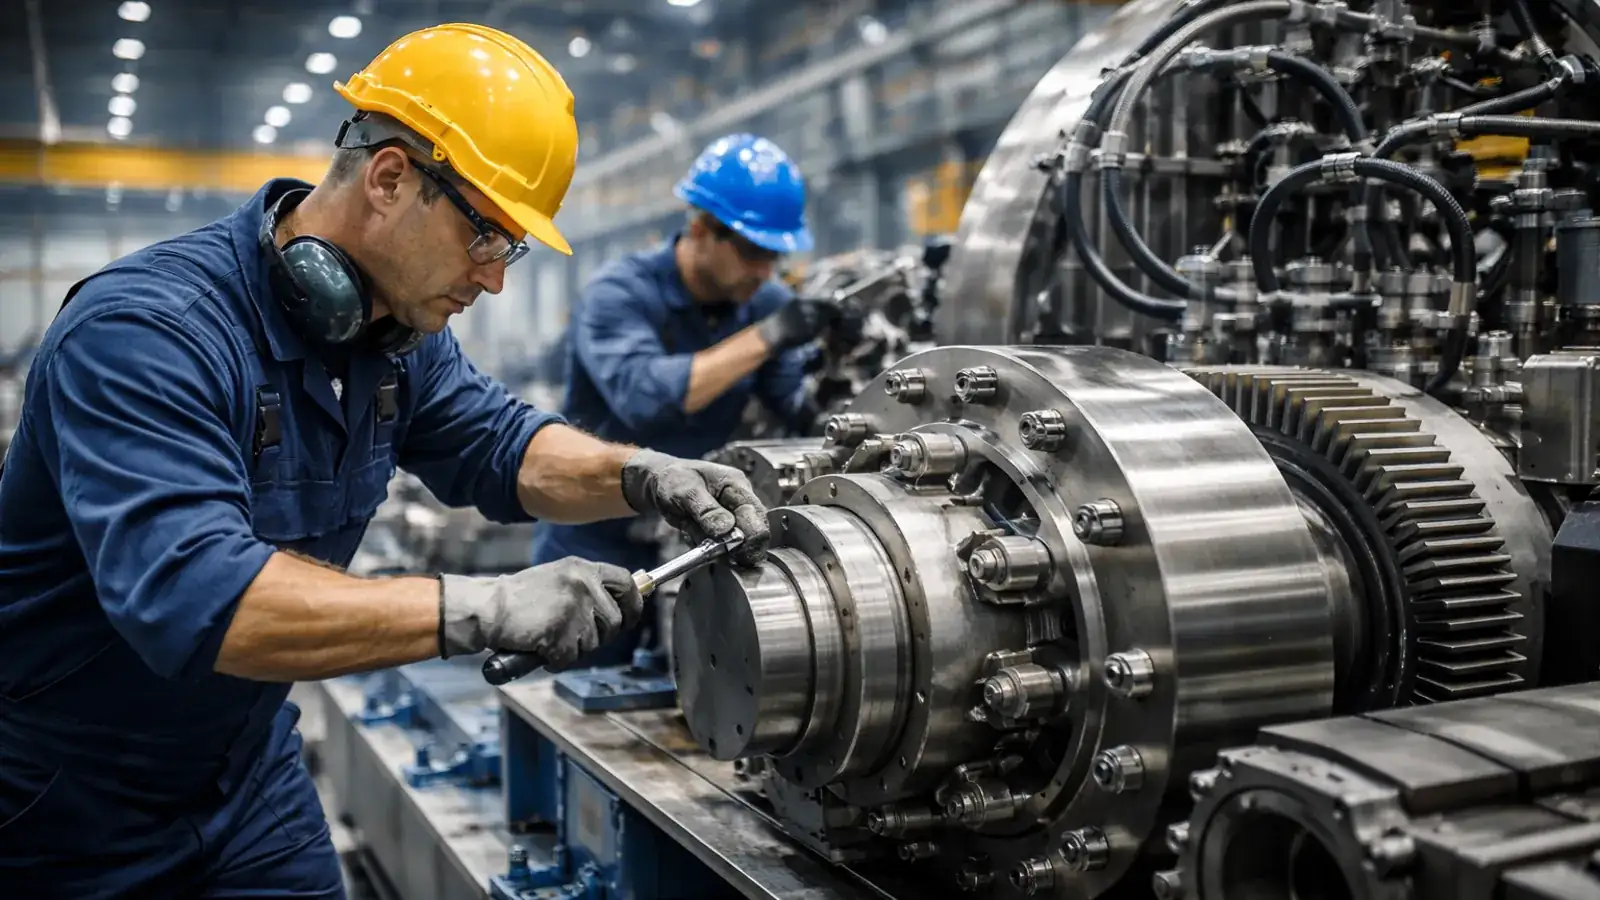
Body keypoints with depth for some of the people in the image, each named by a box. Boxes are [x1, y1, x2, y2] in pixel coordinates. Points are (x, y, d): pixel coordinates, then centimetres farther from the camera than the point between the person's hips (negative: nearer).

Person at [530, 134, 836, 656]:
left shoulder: (766, 302, -2)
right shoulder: (618, 294, -18)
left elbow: (802, 410, -10)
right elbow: (646, 396, -36)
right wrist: (765, 337, -37)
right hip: (596, 550, -4)